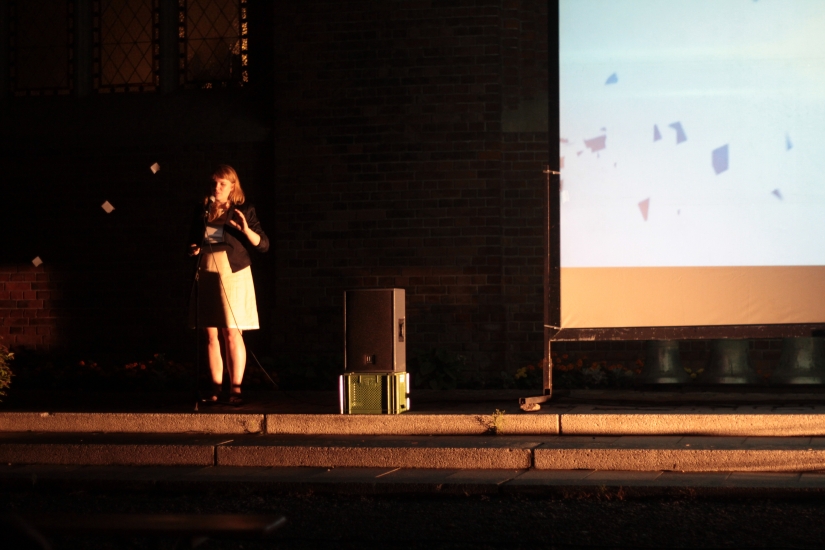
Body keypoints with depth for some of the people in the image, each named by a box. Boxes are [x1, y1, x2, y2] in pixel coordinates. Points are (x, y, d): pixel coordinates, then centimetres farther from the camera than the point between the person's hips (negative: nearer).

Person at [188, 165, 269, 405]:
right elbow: (192, 241, 24)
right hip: (207, 275, 4)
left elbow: (264, 245, -4)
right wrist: (193, 249, 2)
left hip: (233, 275, -4)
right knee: (211, 335, 3)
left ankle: (236, 389, -6)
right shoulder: (202, 211, 12)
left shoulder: (244, 211, 1)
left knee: (232, 333, -8)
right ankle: (216, 389, 6)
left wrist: (246, 230, -20)